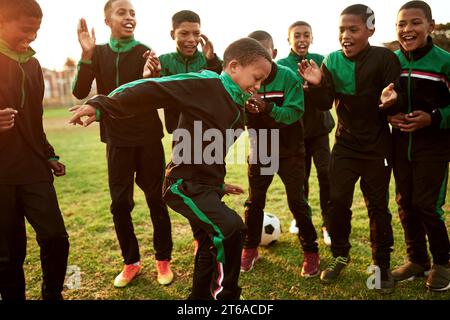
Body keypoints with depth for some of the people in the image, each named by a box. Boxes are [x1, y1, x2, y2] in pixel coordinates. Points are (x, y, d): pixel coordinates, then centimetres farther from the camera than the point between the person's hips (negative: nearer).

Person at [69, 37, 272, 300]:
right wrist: (103, 106, -26)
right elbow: (154, 90, -22)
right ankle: (225, 294, -4)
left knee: (211, 248, 17)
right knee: (231, 228, -25)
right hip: (185, 185, -9)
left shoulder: (237, 105, 10)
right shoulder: (205, 84, -16)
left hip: (205, 185, 9)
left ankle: (202, 295, 37)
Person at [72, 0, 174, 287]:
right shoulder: (98, 53, 3)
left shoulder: (145, 53, -4)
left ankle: (163, 260, 19)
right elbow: (80, 92, -8)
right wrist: (87, 54, -21)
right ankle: (132, 262, 22)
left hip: (148, 137, -2)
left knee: (156, 200, 4)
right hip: (117, 139, 2)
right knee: (120, 203, 5)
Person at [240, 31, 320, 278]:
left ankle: (311, 251, 19)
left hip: (289, 150, -2)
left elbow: (294, 112, -23)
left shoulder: (288, 76, -14)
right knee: (254, 201, 10)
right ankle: (250, 249, 28)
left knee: (297, 201, 2)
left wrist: (267, 107, -38)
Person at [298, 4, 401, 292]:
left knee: (378, 205, 5)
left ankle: (382, 263, 23)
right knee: (338, 200, 4)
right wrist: (316, 85, -25)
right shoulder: (332, 61, -2)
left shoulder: (385, 59, -12)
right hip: (345, 143, 3)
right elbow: (324, 104, -5)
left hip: (377, 146, -3)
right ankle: (340, 256, 24)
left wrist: (391, 101, -38)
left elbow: (397, 104, -15)